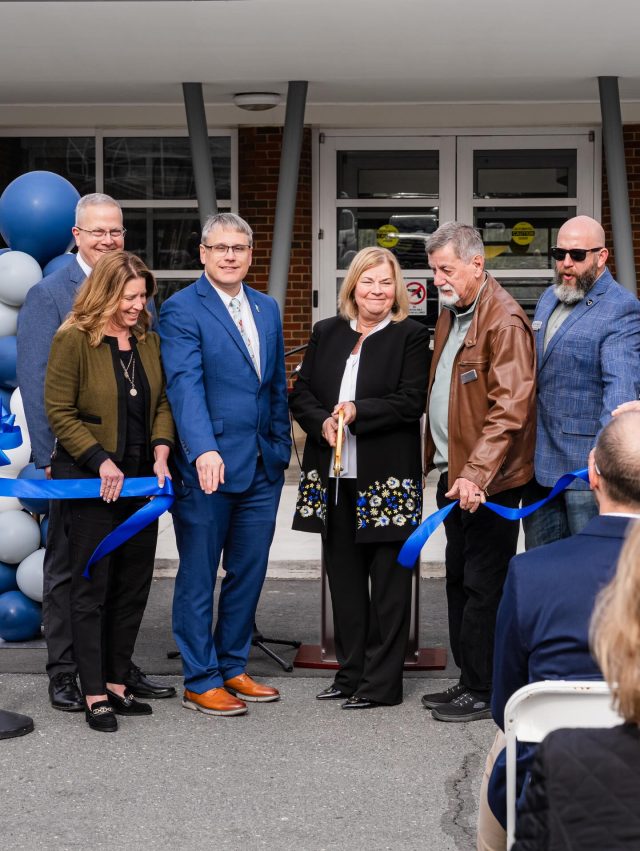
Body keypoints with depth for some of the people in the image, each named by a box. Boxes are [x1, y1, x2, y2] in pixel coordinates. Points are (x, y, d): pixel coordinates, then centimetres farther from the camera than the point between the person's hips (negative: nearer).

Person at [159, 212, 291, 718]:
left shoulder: (267, 309, 13)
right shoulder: (181, 310, -8)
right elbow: (185, 385, -20)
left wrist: (281, 447, 12)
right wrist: (204, 450, -32)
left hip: (262, 467, 6)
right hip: (209, 466, -6)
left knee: (248, 573, 13)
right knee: (199, 578, 4)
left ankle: (233, 667, 26)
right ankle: (201, 680, 13)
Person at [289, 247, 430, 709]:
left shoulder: (411, 336, -2)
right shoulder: (326, 333, 13)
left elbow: (411, 402, -11)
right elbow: (301, 393, 10)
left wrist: (358, 412, -18)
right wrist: (322, 423, -9)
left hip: (388, 479, -5)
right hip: (334, 478, 5)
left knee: (388, 580, 0)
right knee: (344, 578, 12)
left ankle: (381, 682, 6)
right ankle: (351, 673, 22)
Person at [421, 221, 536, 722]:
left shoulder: (504, 321, -16)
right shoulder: (451, 313, 14)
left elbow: (510, 408, -23)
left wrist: (476, 474, -29)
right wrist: (438, 460, 12)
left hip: (488, 480, -9)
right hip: (455, 474, 9)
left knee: (482, 586, -4)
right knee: (459, 581, 14)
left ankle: (485, 693, 5)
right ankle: (468, 681, 24)